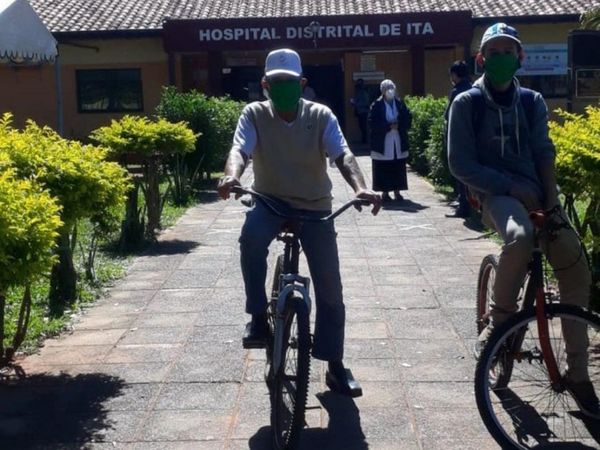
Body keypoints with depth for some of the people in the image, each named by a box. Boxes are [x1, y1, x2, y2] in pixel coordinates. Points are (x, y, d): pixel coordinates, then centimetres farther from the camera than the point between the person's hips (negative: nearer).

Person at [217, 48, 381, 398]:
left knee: (330, 287, -1)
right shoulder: (255, 114, -7)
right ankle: (258, 318, -19)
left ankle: (335, 365, 15)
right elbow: (240, 149, -23)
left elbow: (342, 154, -22)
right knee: (251, 236, -37)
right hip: (270, 201, 0)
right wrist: (232, 175, -48)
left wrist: (361, 187, -42)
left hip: (315, 206, 1)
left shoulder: (321, 116, -8)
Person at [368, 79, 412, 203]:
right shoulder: (377, 105, -4)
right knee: (384, 169, -1)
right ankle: (385, 192, 8)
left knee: (398, 168, 5)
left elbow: (408, 119, 4)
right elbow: (372, 124, -10)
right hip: (383, 143, -3)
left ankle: (397, 191, 14)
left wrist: (398, 125, -14)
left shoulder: (400, 103, 6)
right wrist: (389, 126, -17)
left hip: (399, 142, 3)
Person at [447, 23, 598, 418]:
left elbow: (544, 153, 4)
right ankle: (500, 319, -13)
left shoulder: (532, 102, 11)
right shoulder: (467, 104, -1)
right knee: (520, 237, -39)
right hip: (496, 194, -4)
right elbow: (461, 164, -7)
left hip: (537, 194, 5)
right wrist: (510, 186, -15)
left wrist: (552, 199, -12)